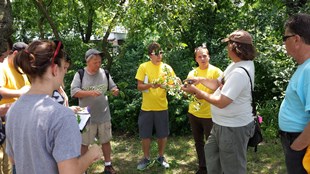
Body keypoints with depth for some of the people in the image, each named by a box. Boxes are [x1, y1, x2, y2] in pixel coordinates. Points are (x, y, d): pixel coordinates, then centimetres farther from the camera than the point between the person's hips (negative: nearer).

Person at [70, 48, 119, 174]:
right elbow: (74, 92, -14)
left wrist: (115, 91, -15)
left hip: (104, 115, 3)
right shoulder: (80, 74, -7)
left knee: (106, 141, 14)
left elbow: (113, 87, 9)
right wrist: (90, 93, -28)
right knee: (84, 143, 9)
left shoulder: (104, 73, 2)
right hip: (87, 116, -3)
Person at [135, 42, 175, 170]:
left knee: (163, 134, 10)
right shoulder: (143, 67, -5)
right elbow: (139, 86, -6)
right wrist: (150, 85, -24)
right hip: (147, 107, -1)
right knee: (145, 135, 8)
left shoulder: (167, 67, 0)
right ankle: (146, 158, 28)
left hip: (162, 107, 1)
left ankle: (160, 157, 31)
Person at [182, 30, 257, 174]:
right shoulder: (235, 65, 5)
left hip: (233, 128, -11)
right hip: (222, 124, 11)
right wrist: (200, 80, 1)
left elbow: (221, 102, -28)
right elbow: (219, 84, 15)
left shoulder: (239, 72, -29)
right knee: (211, 152, 28)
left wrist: (197, 91, -17)